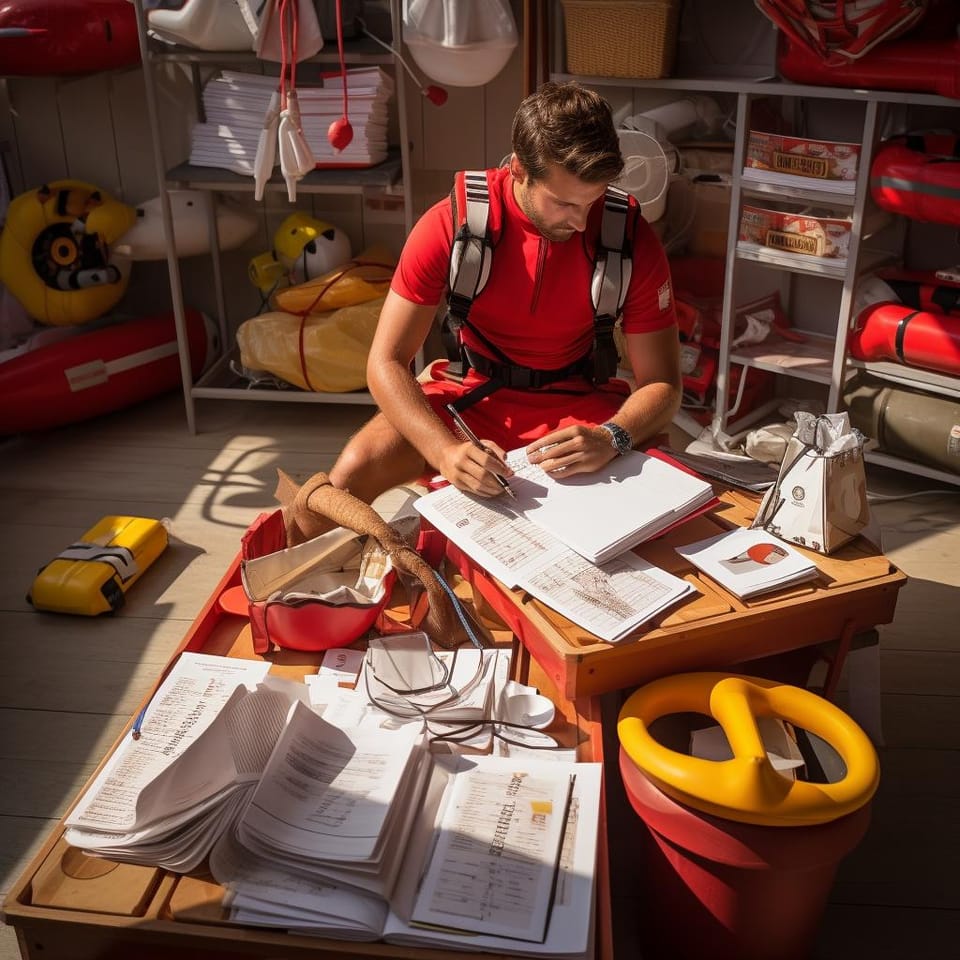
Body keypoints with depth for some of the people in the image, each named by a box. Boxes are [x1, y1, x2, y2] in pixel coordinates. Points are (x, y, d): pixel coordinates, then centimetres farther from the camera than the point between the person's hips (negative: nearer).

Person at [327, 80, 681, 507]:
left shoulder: (631, 236, -17)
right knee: (354, 470, -25)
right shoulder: (450, 224, -19)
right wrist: (445, 450, -38)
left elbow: (662, 382, -12)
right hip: (472, 393, 0)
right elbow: (386, 362, -19)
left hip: (578, 404, 1)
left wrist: (610, 438, -36)